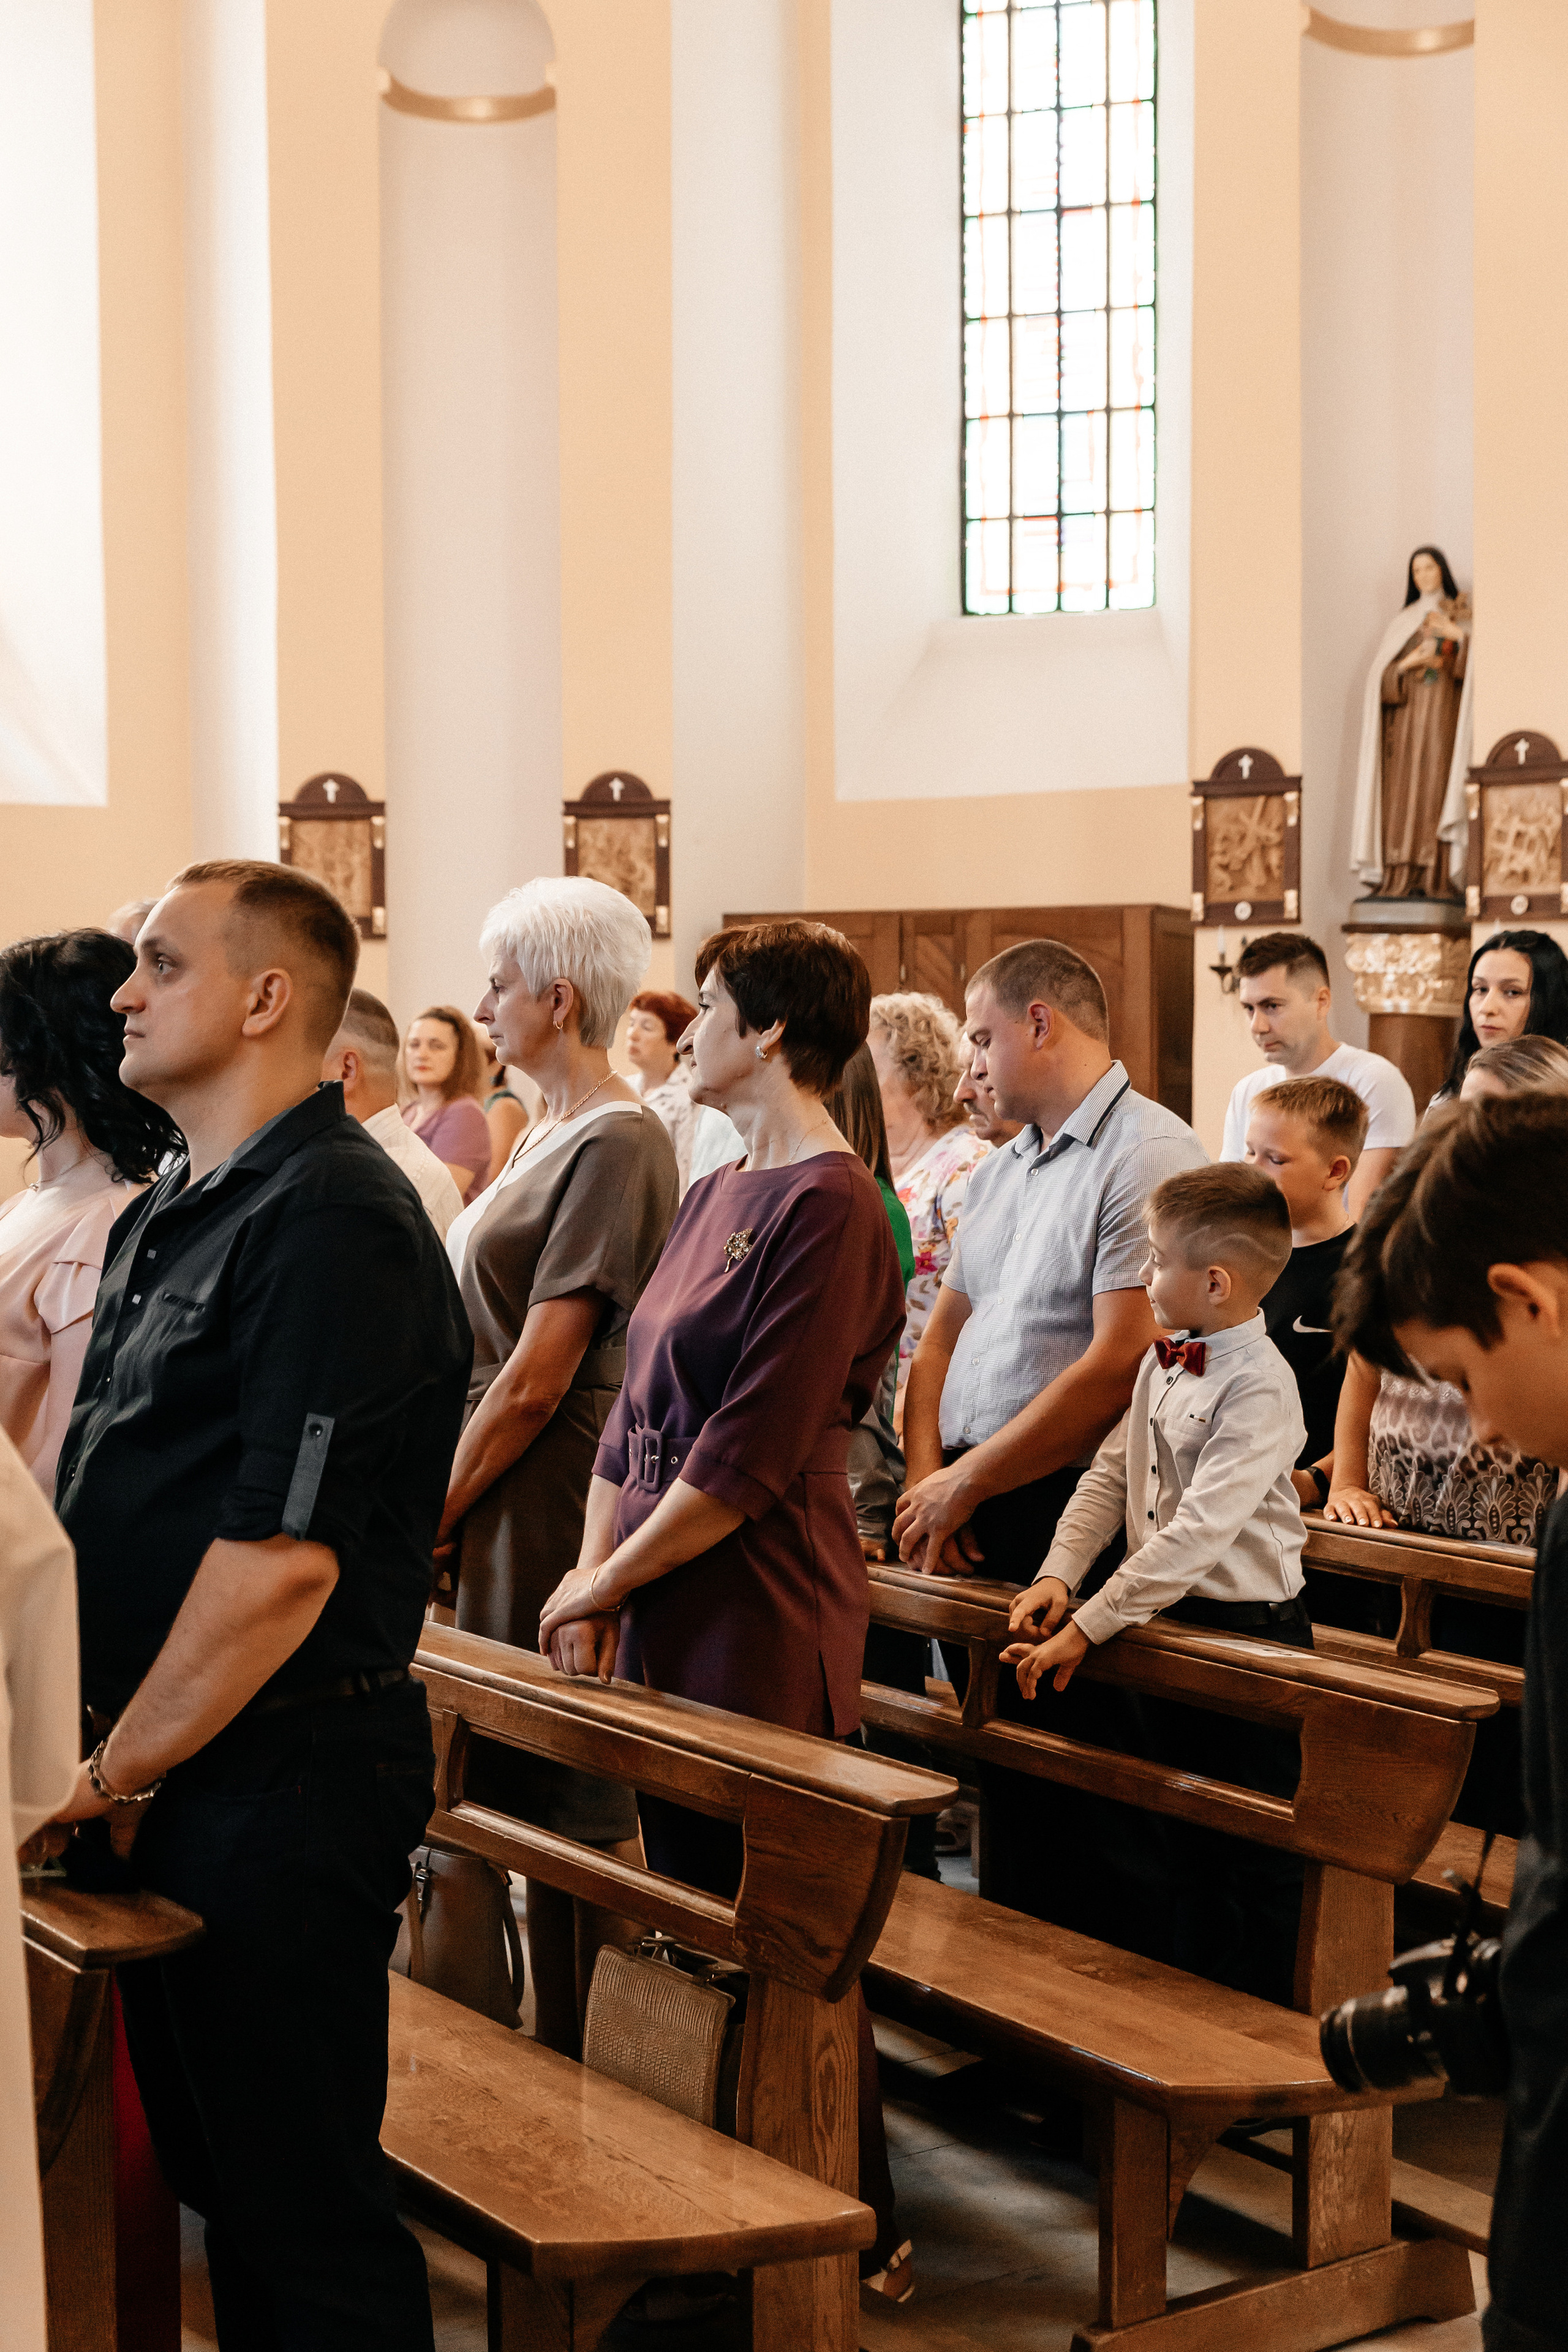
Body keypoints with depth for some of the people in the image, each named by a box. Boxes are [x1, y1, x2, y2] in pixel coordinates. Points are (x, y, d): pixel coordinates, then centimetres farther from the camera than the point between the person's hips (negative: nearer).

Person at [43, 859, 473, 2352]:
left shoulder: (333, 1222, -17)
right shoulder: (169, 1217, 14)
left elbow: (282, 1558, -23)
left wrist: (113, 1773, -14)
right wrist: (108, 1759, 10)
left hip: (281, 1779, -9)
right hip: (173, 1774, 9)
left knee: (301, 2201, 2)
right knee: (210, 2169, 18)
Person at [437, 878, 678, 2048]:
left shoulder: (617, 1142, -16)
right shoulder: (547, 1132, 14)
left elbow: (537, 1377, -18)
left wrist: (438, 1511, -10)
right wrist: (443, 1506, 11)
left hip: (551, 1499, -9)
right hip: (496, 1501, 9)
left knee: (574, 1804, 1)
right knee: (507, 1784, 15)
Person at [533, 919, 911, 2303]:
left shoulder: (829, 1205, -15)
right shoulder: (713, 1198, 13)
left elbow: (748, 1460, -18)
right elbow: (635, 1412, 12)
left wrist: (602, 1583, -10)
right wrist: (594, 1587, 1)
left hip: (765, 1620, -9)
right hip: (664, 1618, 9)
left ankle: (858, 2242, 17)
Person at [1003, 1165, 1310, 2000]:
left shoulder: (1260, 1387, -22)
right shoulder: (1162, 1363, 6)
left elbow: (1198, 1534, -27)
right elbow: (1108, 1477, 8)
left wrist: (1086, 1627, -27)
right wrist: (1058, 1576, -8)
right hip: (1166, 1621, 8)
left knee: (1254, 1864, 4)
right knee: (1187, 1839, 20)